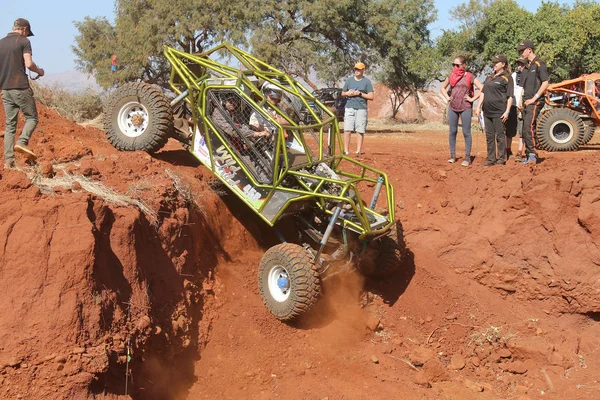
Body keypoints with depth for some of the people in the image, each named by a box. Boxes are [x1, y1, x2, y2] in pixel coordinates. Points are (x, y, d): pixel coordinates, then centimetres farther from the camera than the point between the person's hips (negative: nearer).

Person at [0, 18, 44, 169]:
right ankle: (22, 142, -18)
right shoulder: (24, 41, -3)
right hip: (20, 87, -6)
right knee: (32, 117, 8)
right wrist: (39, 71, 5)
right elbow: (28, 63, -13)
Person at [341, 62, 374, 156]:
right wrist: (347, 93, -1)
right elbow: (342, 93, 21)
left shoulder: (367, 82, 4)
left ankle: (358, 151, 2)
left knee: (360, 130, -3)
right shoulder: (349, 80, 13)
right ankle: (346, 150, -5)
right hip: (349, 107, 2)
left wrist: (360, 93, -9)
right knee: (347, 130, -7)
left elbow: (371, 97, -1)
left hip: (361, 109, -2)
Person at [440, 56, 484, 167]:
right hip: (452, 107, 4)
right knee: (452, 131, 7)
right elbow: (442, 88, 24)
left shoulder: (469, 76, -4)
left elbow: (482, 88, -8)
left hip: (465, 108, -4)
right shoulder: (451, 76, 9)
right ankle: (452, 155, 15)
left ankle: (467, 157, 3)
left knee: (466, 133, -1)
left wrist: (472, 99, -9)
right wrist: (447, 97, 10)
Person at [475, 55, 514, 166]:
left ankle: (501, 159, 6)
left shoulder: (507, 77, -4)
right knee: (489, 136, 10)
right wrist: (478, 107, 13)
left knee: (500, 136, -1)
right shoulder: (490, 77, 17)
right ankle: (490, 159, 17)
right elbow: (483, 92, 21)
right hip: (487, 111, 7)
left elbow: (510, 97, -8)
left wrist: (507, 111, -14)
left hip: (499, 112, -7)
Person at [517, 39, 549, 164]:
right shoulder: (528, 66, 19)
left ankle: (532, 155, -19)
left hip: (535, 102, -9)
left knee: (529, 127, -19)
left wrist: (533, 99, -16)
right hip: (527, 103, 9)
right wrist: (521, 101, 15)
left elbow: (545, 83, -14)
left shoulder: (539, 64, -7)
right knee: (525, 130, 8)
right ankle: (529, 156, 14)